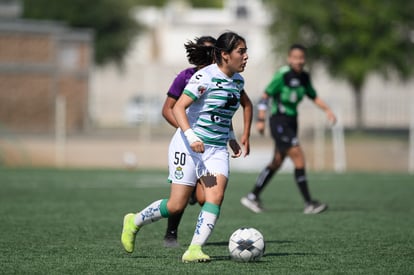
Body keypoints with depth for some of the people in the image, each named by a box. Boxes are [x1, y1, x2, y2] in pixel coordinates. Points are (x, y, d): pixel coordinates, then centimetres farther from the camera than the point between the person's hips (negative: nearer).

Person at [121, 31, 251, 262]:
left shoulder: (238, 81, 9)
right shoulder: (205, 77, -15)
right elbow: (178, 108, -20)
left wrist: (232, 140, 21)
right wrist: (191, 136, -32)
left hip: (217, 149, 6)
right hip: (189, 147, -6)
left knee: (216, 196, -17)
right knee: (177, 205, -4)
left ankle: (194, 250, -18)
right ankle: (134, 222, 21)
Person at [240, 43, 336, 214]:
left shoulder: (304, 77, 9)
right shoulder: (283, 75, -13)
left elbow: (314, 96, 22)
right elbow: (265, 96, -12)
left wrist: (327, 110, 7)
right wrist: (261, 119, -19)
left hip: (291, 123, 9)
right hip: (279, 122, -9)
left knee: (277, 162, 11)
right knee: (299, 158, -14)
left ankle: (253, 197, 20)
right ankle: (309, 204, -13)